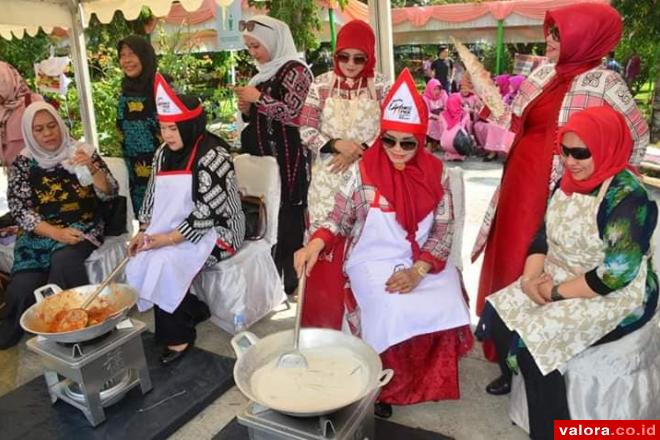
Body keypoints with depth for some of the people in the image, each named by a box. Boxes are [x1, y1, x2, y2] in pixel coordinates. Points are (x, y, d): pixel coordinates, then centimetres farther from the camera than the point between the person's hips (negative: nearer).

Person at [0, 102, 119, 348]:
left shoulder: (82, 152, 3)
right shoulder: (22, 163, 5)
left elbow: (109, 194, -2)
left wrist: (91, 168, -20)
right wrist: (55, 232, -17)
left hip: (82, 230, -1)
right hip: (39, 234, 1)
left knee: (63, 260, -33)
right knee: (22, 288, -21)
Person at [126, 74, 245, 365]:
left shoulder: (212, 155, -17)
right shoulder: (163, 154, 8)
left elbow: (206, 212, -22)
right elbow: (152, 198, 12)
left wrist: (169, 239, -23)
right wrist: (144, 232, -3)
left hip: (214, 231, -7)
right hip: (172, 231, 8)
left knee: (162, 264, -24)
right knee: (139, 262, -14)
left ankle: (179, 336, -2)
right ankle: (194, 311, 5)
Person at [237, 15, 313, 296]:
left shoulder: (295, 70, -7)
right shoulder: (262, 73, 17)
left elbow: (296, 114, -20)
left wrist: (259, 98, -14)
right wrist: (247, 110, 5)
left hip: (289, 161, -8)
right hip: (264, 159, 8)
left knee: (289, 221, -5)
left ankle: (291, 282, 6)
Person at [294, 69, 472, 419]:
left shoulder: (435, 173, -2)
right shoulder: (363, 171, -8)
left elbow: (444, 231, -2)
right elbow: (338, 218, -4)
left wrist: (418, 270, -17)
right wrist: (316, 243, -26)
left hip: (424, 262, 3)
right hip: (372, 261, -2)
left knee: (446, 307, -19)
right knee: (394, 312, -26)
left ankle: (433, 377, 11)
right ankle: (384, 384, 3)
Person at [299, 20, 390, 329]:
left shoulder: (382, 87, -1)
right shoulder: (321, 85, 1)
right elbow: (306, 132, -1)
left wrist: (358, 150, -16)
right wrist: (336, 144, -17)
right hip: (328, 181, 1)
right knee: (325, 250, 5)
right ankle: (322, 324, 22)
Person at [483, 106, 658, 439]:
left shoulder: (626, 195, -21)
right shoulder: (570, 181, 3)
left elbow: (616, 274, -26)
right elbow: (543, 236, 4)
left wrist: (554, 293, -19)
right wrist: (530, 279, -13)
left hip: (616, 299, -7)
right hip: (560, 282, 7)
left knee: (532, 340, -21)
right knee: (498, 313, -7)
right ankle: (513, 376, 20)